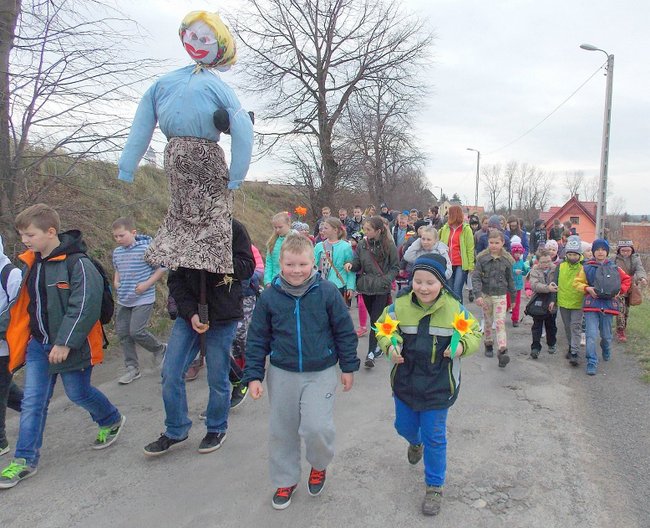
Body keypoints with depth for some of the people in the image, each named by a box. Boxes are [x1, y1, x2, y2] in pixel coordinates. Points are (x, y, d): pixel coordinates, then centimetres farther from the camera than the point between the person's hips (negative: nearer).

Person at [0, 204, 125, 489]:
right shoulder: (29, 264, 5)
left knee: (78, 393, 10)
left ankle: (112, 421, 37)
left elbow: (85, 306, -23)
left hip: (70, 346, -6)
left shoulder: (77, 263, -18)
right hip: (38, 345, 6)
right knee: (32, 402, 6)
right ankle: (25, 460, 18)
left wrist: (65, 342, -24)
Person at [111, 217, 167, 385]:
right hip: (123, 300, 7)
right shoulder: (117, 252, 6)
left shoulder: (146, 249, -14)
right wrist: (116, 281, 7)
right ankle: (132, 368, 19)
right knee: (123, 333, 7)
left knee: (136, 331, -13)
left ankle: (159, 348, 17)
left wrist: (146, 284, -16)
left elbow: (161, 268, -9)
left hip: (143, 299, -7)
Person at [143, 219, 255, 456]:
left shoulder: (233, 228, -6)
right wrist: (190, 312, -12)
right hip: (188, 313, 4)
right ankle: (175, 430, 25)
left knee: (217, 378, 7)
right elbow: (175, 279, 1)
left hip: (223, 316, -3)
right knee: (171, 374, 4)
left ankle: (217, 429, 31)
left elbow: (248, 268, -9)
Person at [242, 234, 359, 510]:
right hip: (282, 374, 3)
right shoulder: (269, 297, -7)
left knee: (317, 427, -10)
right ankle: (286, 479, 36)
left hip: (321, 373, -2)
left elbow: (344, 331, -1)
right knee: (282, 430, 12)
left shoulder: (327, 292, -11)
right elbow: (257, 339, 0)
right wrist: (253, 376, -2)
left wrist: (348, 366, 2)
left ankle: (319, 464, 24)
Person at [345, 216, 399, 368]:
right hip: (366, 287, 4)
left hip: (382, 289, -4)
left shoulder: (389, 246, -8)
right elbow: (358, 264, 7)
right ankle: (378, 346, 31)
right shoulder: (362, 244, 1)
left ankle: (371, 353, -4)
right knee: (374, 319, 15)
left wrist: (385, 280, -15)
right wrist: (351, 265, -15)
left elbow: (395, 267, -2)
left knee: (375, 320, -7)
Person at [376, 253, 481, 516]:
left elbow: (474, 334, 0)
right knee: (404, 426, 21)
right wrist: (389, 346, -20)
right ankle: (415, 443, 59)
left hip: (438, 385, -2)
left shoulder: (454, 309, -12)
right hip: (405, 379, 3)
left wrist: (462, 346, -22)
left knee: (434, 436, 6)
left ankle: (434, 487, 28)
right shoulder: (400, 306, -11)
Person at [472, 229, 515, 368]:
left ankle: (502, 351, -13)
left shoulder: (507, 259, -3)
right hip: (485, 294, 1)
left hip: (500, 295, -1)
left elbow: (510, 279, 8)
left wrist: (513, 297, 13)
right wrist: (478, 294, -21)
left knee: (500, 322, -9)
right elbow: (476, 277, -9)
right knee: (488, 321, 14)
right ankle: (488, 344, 32)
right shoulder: (482, 258, -7)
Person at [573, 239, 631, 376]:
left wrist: (620, 290, 0)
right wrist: (587, 288, -13)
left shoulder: (613, 267, 6)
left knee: (606, 335, 13)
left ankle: (606, 351, 46)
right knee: (591, 335, -10)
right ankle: (592, 363, -3)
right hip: (591, 304, -2)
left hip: (608, 304, 2)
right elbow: (577, 282, 4)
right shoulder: (587, 267, 1)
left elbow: (627, 280, 16)